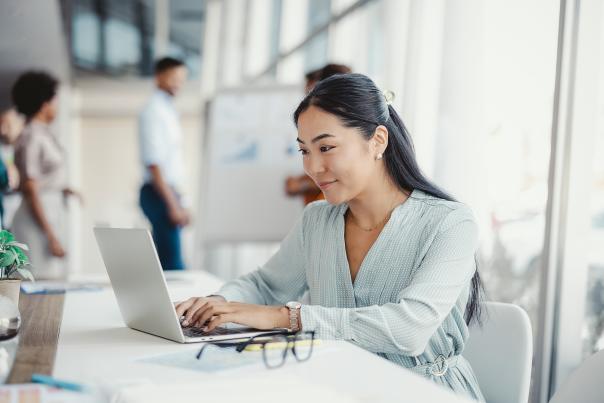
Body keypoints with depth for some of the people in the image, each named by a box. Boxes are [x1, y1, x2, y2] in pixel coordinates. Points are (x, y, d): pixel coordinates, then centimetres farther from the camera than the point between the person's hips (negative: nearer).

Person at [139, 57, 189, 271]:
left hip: (168, 191, 9)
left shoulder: (168, 109, 17)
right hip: (159, 194, -9)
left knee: (163, 260, 12)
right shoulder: (153, 111, -12)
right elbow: (153, 163, -19)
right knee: (172, 262, -11)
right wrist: (173, 204, -21)